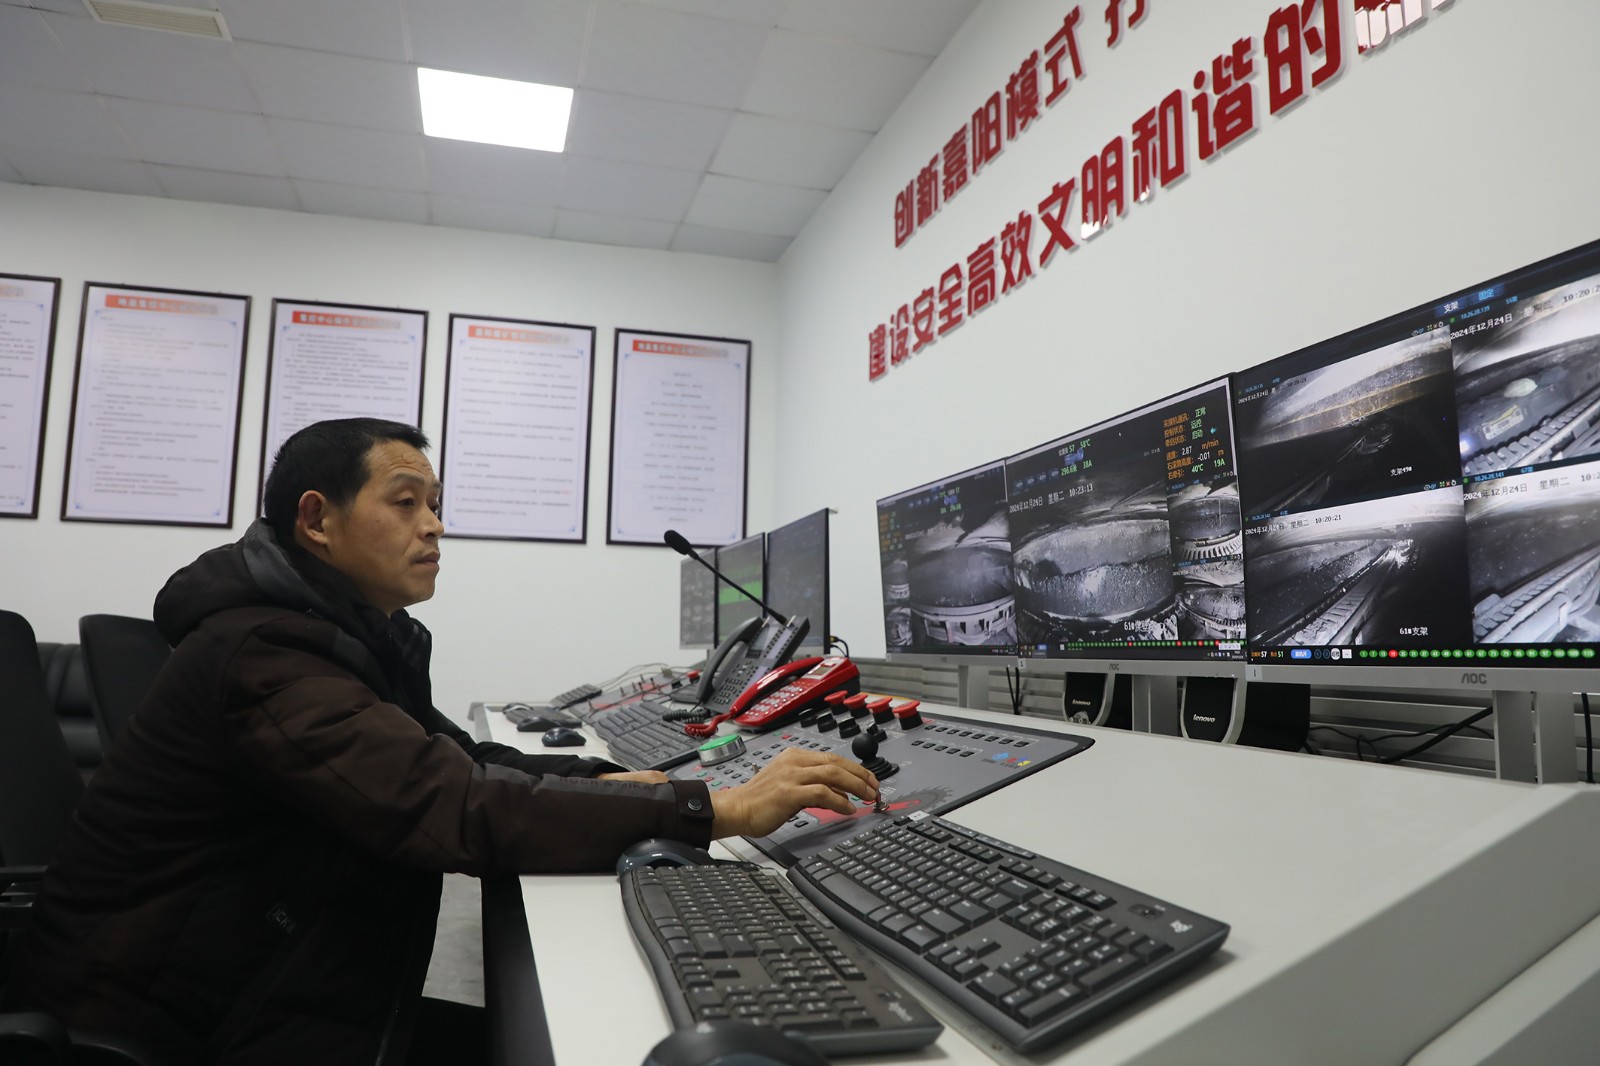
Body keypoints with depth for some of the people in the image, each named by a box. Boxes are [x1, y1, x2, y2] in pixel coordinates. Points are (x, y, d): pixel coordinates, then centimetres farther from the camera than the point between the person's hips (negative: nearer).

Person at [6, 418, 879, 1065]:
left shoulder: (347, 632, 7)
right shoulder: (267, 653, -25)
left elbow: (446, 761, 5)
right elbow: (453, 812, -36)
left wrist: (600, 784, -12)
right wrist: (716, 813, -35)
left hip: (251, 981, 8)